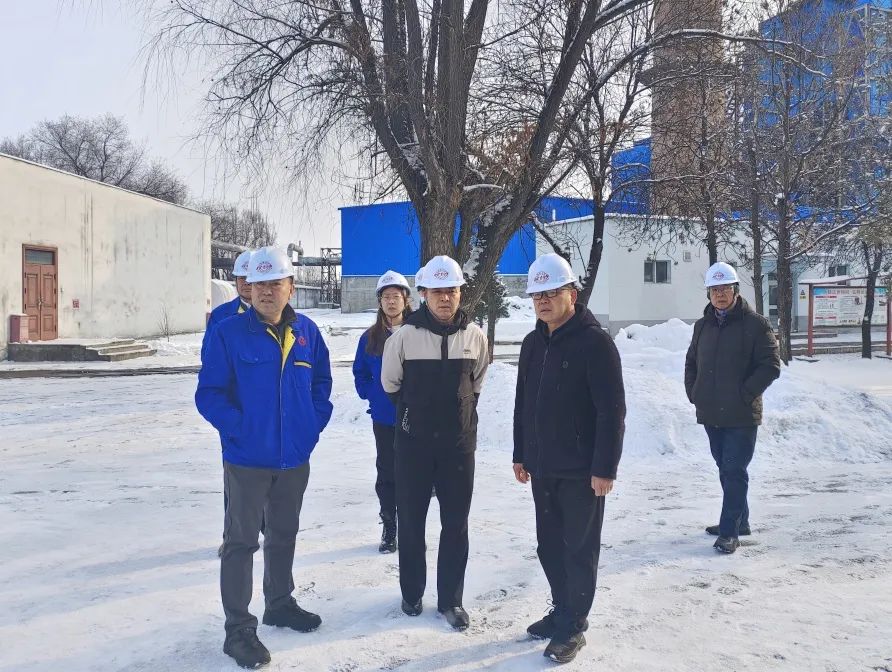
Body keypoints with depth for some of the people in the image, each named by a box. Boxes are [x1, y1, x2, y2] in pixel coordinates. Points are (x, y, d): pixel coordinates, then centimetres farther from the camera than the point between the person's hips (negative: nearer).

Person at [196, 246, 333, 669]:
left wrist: (315, 421, 1)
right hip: (247, 458, -5)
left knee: (283, 535, 20)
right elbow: (209, 394, -12)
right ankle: (239, 629, 14)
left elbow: (321, 382, 13)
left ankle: (280, 603, 39)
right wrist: (239, 427, -20)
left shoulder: (306, 332, 1)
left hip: (295, 458, 5)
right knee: (241, 542, 4)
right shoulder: (229, 333, -13)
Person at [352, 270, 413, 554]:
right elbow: (360, 373, 14)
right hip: (384, 418, 2)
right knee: (386, 473, 9)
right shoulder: (371, 337, 4)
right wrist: (371, 394, 1)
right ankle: (388, 529, 20)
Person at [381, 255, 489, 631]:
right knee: (411, 522, 9)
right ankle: (412, 593, 27)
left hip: (459, 444, 1)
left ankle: (450, 600, 19)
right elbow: (390, 382, 6)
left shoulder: (474, 336, -3)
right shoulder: (405, 335, -9)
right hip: (413, 444, -1)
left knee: (456, 525, 6)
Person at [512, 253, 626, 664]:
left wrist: (605, 468, -19)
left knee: (579, 550, 4)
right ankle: (562, 610, 33)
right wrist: (521, 455, 16)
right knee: (549, 546, 16)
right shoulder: (533, 344, 9)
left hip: (582, 472, -7)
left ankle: (573, 626, 17)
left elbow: (612, 411, -17)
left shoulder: (594, 342, -14)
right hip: (543, 468, 7)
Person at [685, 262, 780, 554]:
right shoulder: (703, 325, 11)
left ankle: (729, 532, 0)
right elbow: (691, 362, 22)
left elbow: (771, 365, -11)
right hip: (710, 413, 6)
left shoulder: (755, 324, -8)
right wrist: (693, 392, 10)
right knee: (726, 469, 16)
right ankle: (739, 521, 30)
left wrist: (745, 394, -14)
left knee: (734, 471, -5)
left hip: (741, 415, -6)